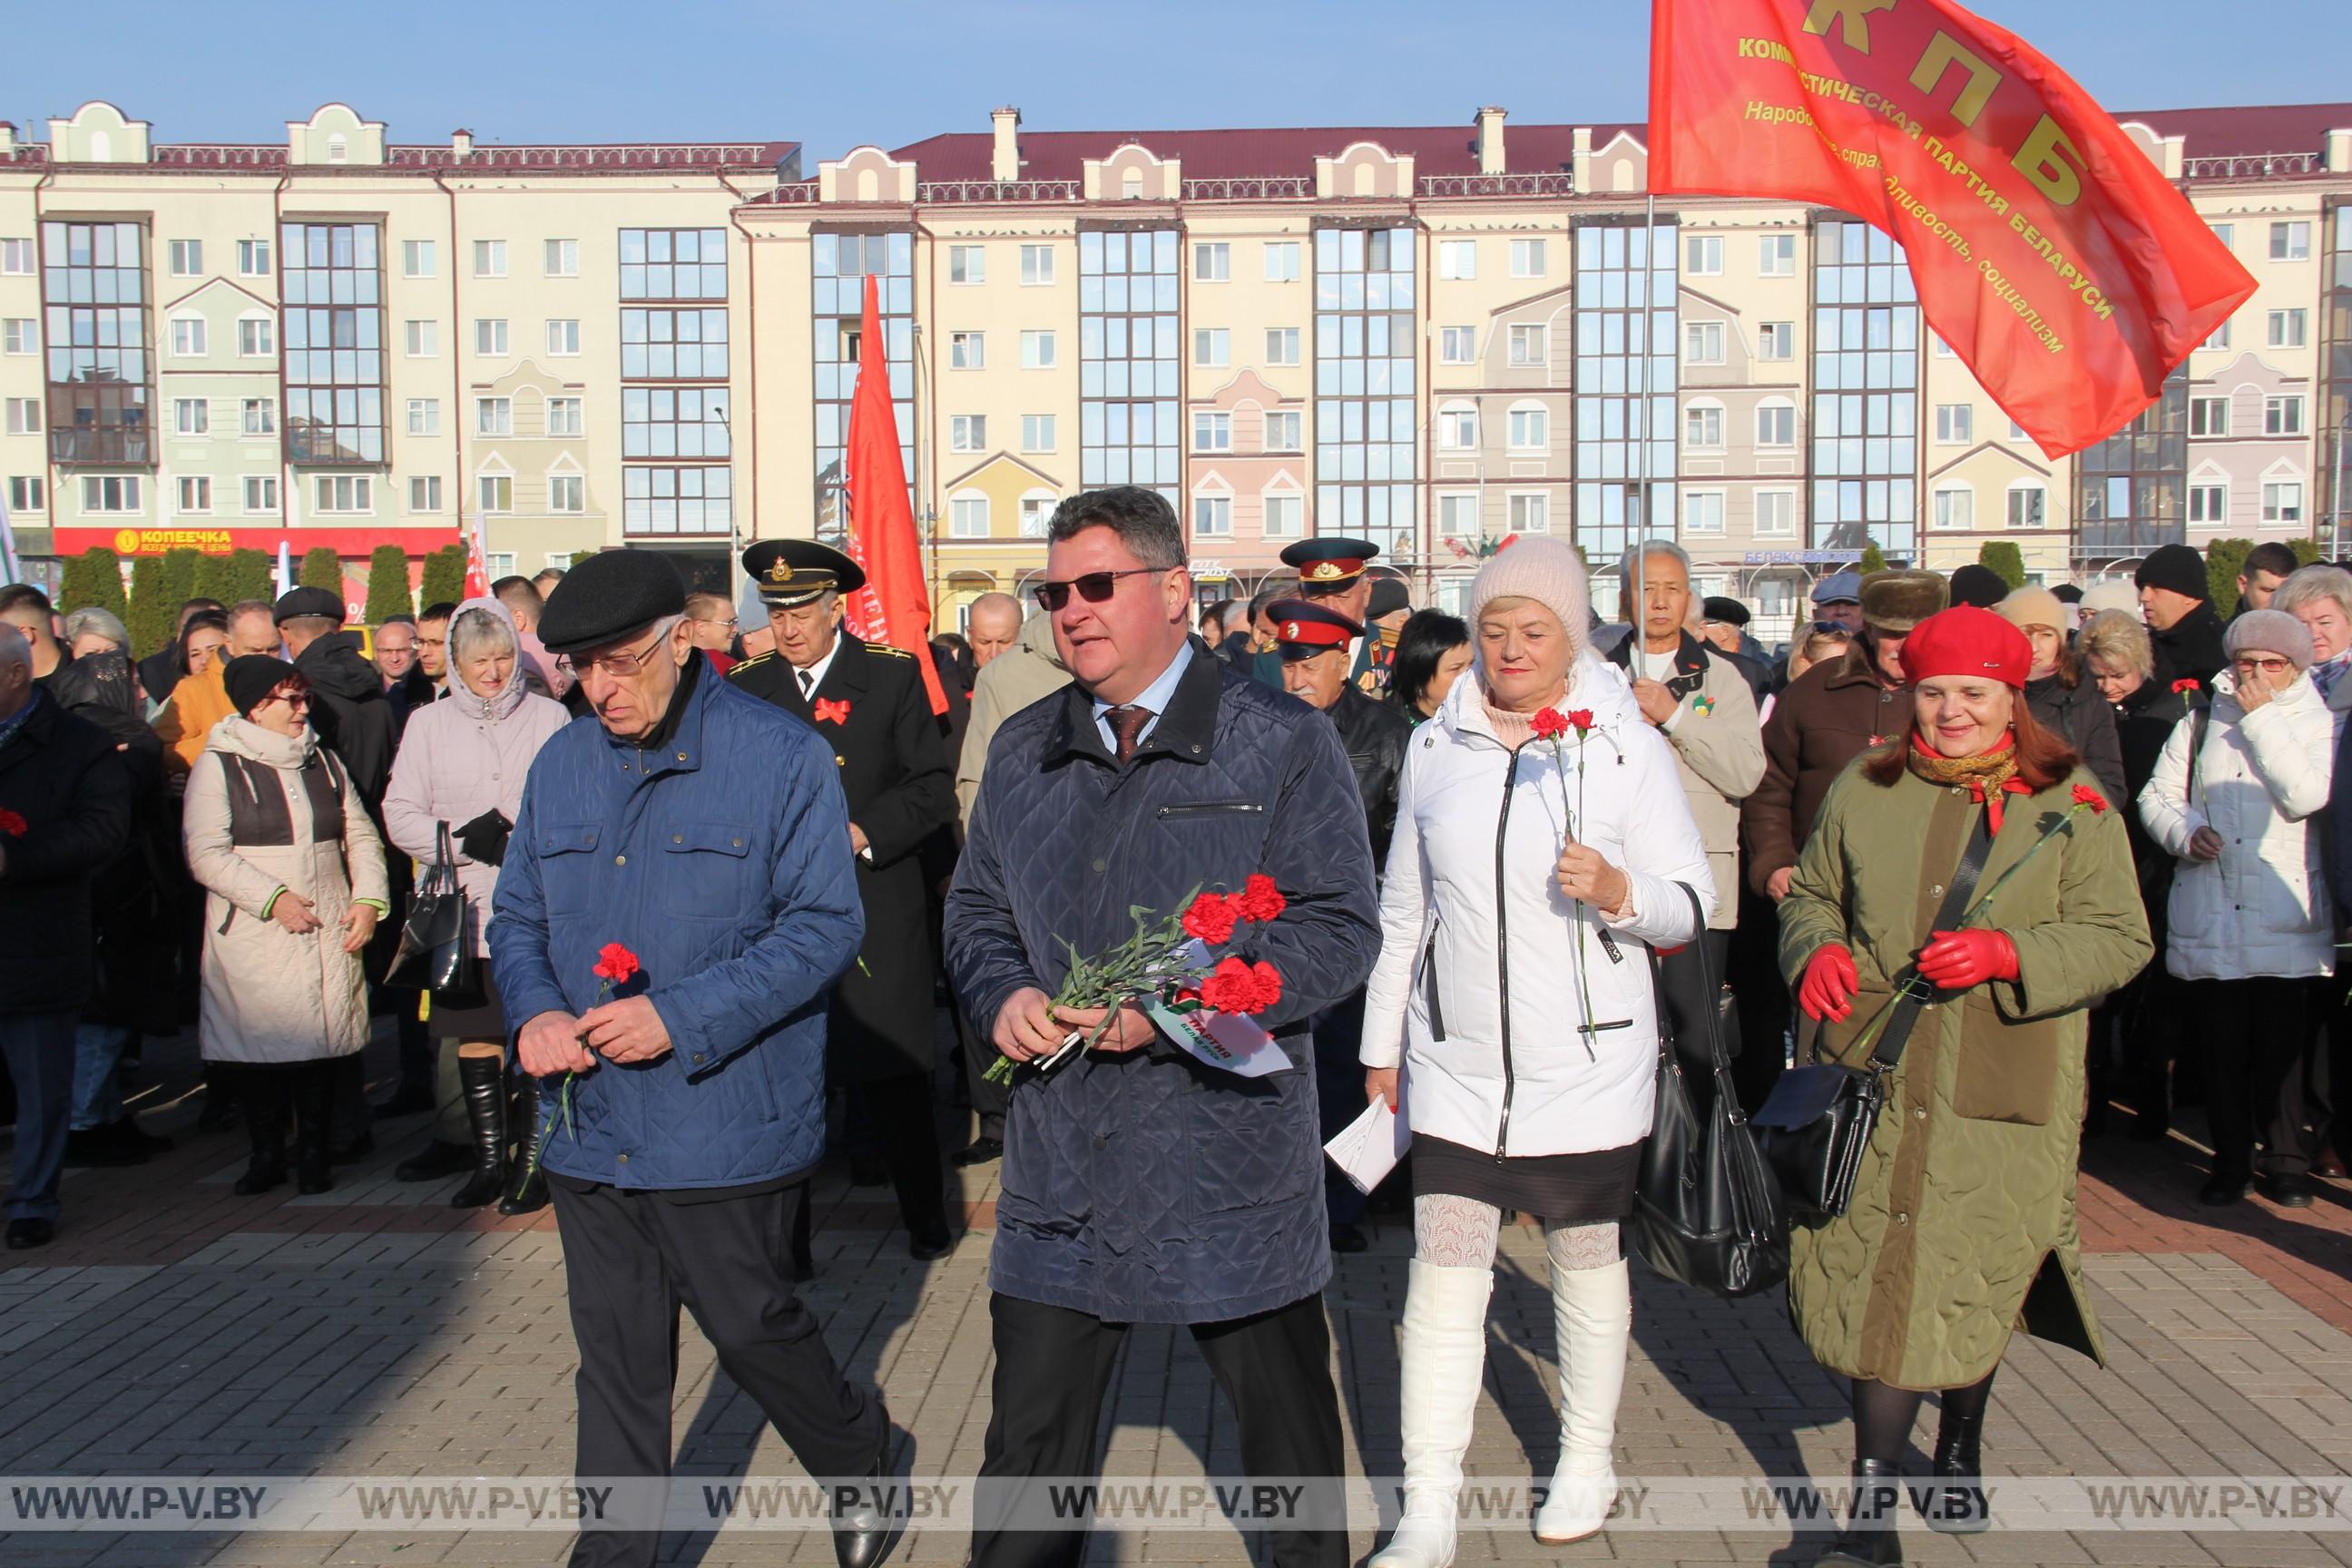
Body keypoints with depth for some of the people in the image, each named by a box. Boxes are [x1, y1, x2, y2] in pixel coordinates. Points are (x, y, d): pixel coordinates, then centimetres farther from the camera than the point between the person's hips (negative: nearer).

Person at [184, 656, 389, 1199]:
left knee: (322, 1041, 4)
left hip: (328, 931, 3)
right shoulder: (219, 766, -1)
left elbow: (361, 836, 13)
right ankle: (266, 1153, 16)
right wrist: (272, 897, -16)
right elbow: (206, 854, -9)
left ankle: (313, 1151, 17)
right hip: (253, 936, -3)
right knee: (258, 1044, 0)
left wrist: (369, 899, -1)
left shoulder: (324, 761, 13)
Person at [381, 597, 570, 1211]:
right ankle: (486, 1158, 18)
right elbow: (399, 816, 5)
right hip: (465, 907, 2)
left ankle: (531, 1161, 5)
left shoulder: (549, 717, 4)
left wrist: (515, 828, -11)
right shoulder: (429, 724, 10)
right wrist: (465, 839, -9)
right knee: (475, 1035, 7)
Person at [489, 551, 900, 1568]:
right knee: (616, 1360, 13)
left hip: (726, 1126, -5)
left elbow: (825, 923, -13)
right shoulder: (561, 765, 8)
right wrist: (534, 1014, -7)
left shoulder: (781, 756, -9)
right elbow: (517, 916, 15)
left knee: (750, 1327, 10)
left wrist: (682, 1016, -21)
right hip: (589, 1127, 5)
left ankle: (855, 1454, 39)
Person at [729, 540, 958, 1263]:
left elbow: (935, 789, -1)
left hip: (876, 912, -2)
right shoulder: (746, 688, 8)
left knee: (895, 1078, 6)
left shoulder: (893, 677, 1)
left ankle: (927, 1222, 25)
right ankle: (786, 1239, 17)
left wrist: (863, 834, -13)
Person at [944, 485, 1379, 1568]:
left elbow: (1340, 930, -10)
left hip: (1231, 1164, -3)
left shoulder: (1283, 742, -6)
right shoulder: (1024, 750, 10)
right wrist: (1003, 995, -6)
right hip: (1059, 1166, 4)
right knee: (1029, 1444, 12)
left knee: (1289, 1437, 14)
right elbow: (976, 907, 16)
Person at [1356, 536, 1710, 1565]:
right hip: (1456, 1061, 2)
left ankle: (1588, 1460, 35)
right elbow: (1403, 909, 12)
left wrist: (1615, 889, -24)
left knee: (1588, 1262, 13)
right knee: (1441, 1277, -1)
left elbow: (1692, 903, -3)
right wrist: (1382, 1046, 13)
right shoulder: (1436, 746, 5)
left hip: (1587, 1059, -1)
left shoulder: (1626, 743, -4)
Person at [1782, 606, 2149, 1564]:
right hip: (1874, 1082, 1)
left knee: (1973, 1279, 8)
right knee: (1876, 1278, 0)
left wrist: (2008, 953, -18)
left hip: (1998, 1096, -1)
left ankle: (1960, 1448, 36)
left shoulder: (2073, 805, 1)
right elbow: (1811, 894, 18)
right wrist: (1816, 947, -4)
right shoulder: (1863, 790, 8)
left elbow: (2119, 938, -2)